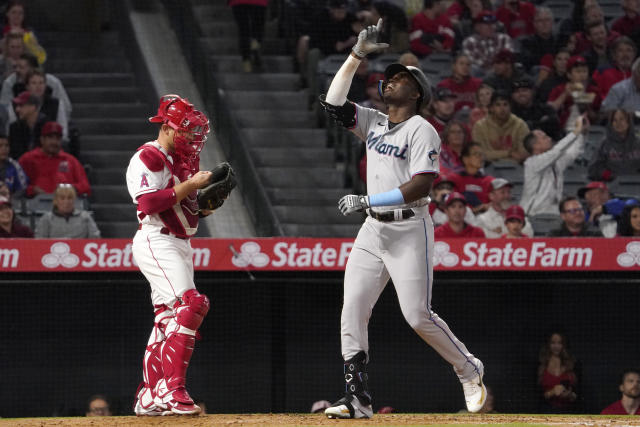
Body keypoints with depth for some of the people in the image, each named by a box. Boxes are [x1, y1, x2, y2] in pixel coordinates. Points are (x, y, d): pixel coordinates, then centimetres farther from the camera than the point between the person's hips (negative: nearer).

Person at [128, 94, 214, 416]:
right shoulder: (147, 158, -10)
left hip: (180, 245, 10)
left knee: (169, 320, 11)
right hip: (156, 242, -10)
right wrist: (189, 186, -20)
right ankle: (172, 389, -26)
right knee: (190, 305, -23)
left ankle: (149, 398, 17)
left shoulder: (185, 159, 18)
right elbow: (149, 203, -23)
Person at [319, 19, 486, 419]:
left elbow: (421, 185, -19)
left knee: (418, 316, -8)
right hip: (373, 229, 7)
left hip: (410, 229, -7)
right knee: (353, 309, -6)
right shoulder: (373, 122, 13)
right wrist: (357, 55, -1)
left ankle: (470, 370, 15)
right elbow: (334, 102, 5)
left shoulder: (421, 131, -10)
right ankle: (357, 397, -8)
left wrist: (369, 200, -22)